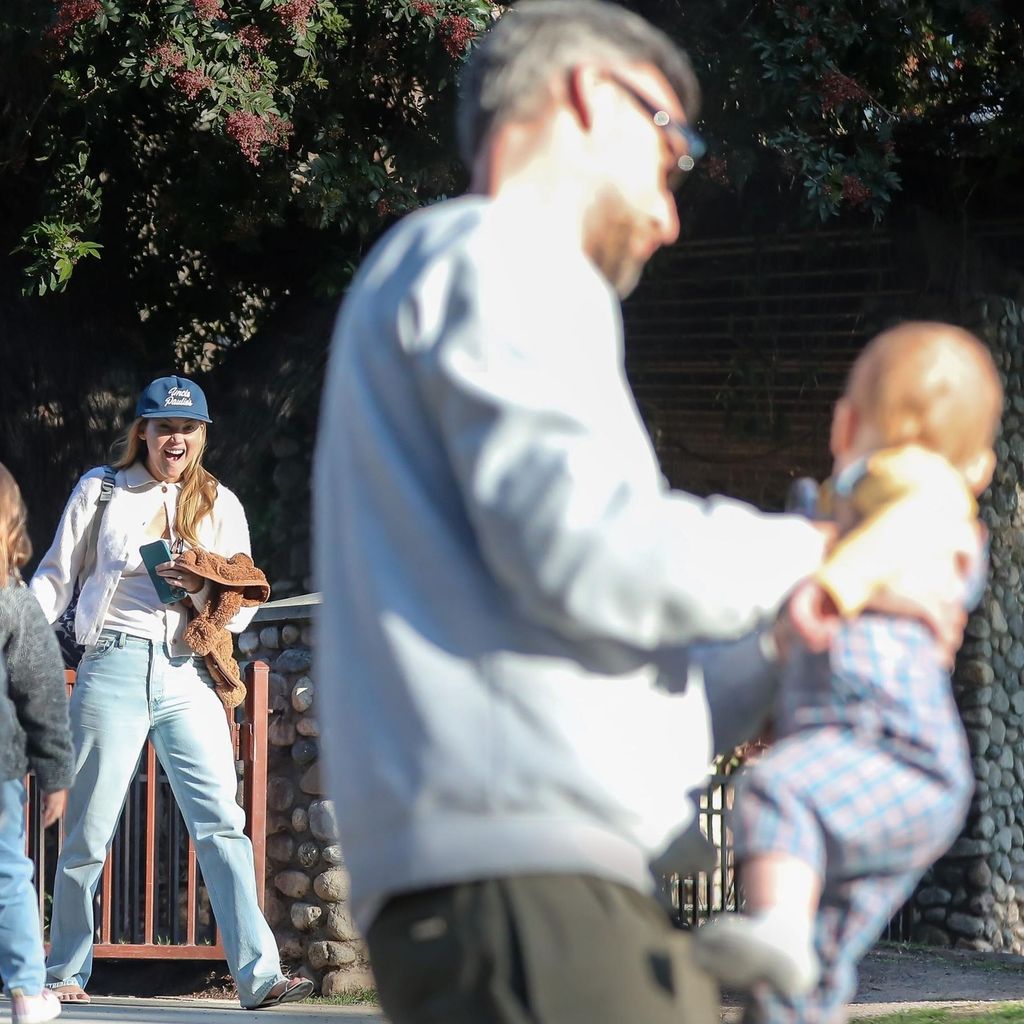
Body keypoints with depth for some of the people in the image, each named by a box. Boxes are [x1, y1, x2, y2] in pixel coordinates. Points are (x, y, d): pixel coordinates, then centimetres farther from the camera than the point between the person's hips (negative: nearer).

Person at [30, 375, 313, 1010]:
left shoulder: (220, 505, 12)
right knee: (89, 830, 1)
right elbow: (56, 578, 10)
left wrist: (202, 586, -9)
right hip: (114, 668, -1)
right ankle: (66, 973, 15)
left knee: (222, 824, -9)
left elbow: (241, 610, 11)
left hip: (188, 677, 2)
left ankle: (259, 974, -14)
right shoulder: (101, 490, 7)